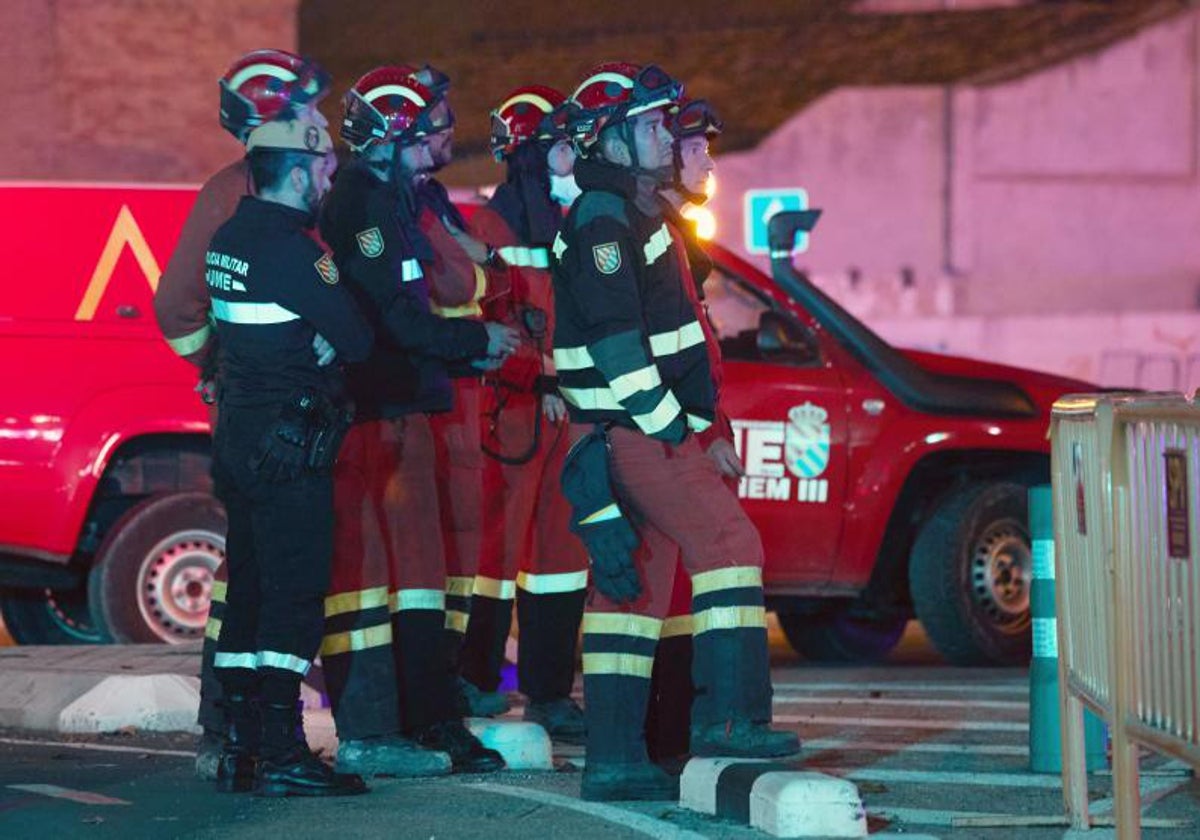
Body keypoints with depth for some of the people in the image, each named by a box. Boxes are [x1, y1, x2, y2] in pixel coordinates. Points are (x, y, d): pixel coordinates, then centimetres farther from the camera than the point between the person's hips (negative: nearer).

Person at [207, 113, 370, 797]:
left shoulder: (229, 240, 11)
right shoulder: (292, 250, -17)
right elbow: (357, 340, -17)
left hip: (239, 438, 9)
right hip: (291, 448, -9)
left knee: (249, 594, 12)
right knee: (294, 598, -7)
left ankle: (241, 750, 15)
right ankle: (282, 755, -10)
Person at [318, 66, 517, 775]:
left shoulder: (393, 203, 20)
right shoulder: (362, 206, -12)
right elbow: (394, 319, -19)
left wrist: (475, 350, 11)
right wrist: (480, 340, -6)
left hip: (400, 412, 11)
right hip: (370, 417, -11)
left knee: (414, 566, 12)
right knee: (369, 564, -9)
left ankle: (430, 721, 16)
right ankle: (368, 735, -9)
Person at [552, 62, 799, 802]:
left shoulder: (629, 213, 20)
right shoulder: (604, 220, -13)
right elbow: (615, 335, -22)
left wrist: (684, 420, 21)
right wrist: (667, 421, -19)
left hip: (636, 430, 10)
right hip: (636, 430, -10)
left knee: (633, 586, 8)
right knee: (729, 544, -12)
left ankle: (615, 756, 8)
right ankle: (730, 715, -13)